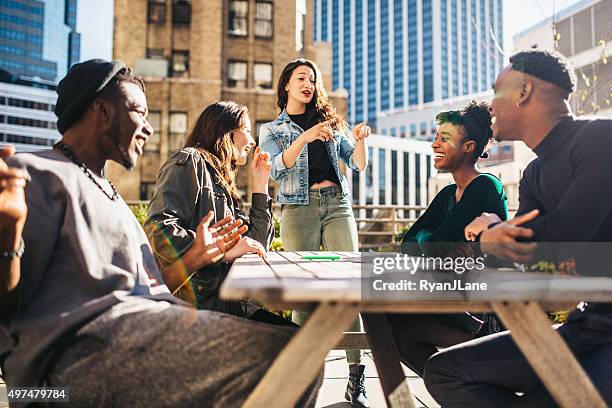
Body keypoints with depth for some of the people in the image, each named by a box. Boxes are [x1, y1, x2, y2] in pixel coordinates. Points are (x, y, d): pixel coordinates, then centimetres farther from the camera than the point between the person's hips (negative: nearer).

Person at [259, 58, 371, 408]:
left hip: (338, 205, 2)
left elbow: (359, 165, 13)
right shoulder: (272, 129, 14)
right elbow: (278, 168, -6)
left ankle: (356, 379, -6)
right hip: (299, 208, -2)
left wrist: (360, 140, -8)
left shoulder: (330, 121, 21)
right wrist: (305, 137, -21)